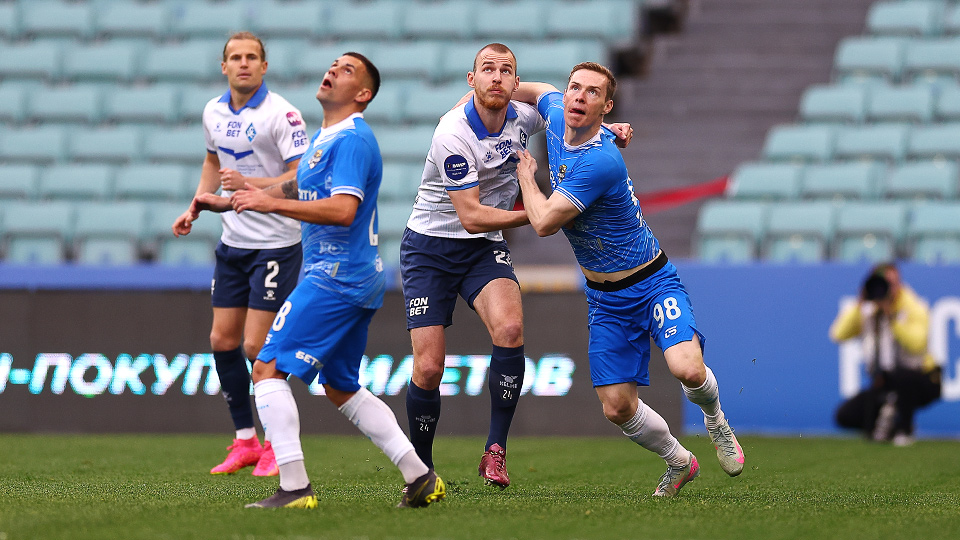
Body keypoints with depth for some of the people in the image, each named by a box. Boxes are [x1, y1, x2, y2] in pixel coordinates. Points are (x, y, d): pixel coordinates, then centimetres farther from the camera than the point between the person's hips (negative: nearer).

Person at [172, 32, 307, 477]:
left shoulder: (280, 114, -15)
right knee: (223, 341, 6)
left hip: (275, 244, -7)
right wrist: (196, 206, 14)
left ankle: (278, 445, 5)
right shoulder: (213, 112, 6)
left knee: (257, 346, -9)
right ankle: (245, 440, 18)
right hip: (233, 241, 7)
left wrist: (250, 184, -30)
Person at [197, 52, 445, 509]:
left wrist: (273, 204, -24)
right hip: (356, 281, 11)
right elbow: (297, 188, 33)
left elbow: (343, 210, -25)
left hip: (335, 278, -11)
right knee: (341, 388, 17)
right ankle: (421, 478, 14)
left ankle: (294, 487, -16)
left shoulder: (352, 139, -14)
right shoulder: (324, 138, 18)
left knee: (268, 368, -12)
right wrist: (230, 201, 30)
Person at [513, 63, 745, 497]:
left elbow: (544, 223, -26)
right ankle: (679, 462, 27)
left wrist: (525, 174, -8)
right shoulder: (556, 118, -5)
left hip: (653, 283, -7)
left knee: (687, 368, -30)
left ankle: (714, 417, 6)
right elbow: (538, 91, 22)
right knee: (617, 407, 0)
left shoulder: (601, 161, -29)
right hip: (606, 298, 7)